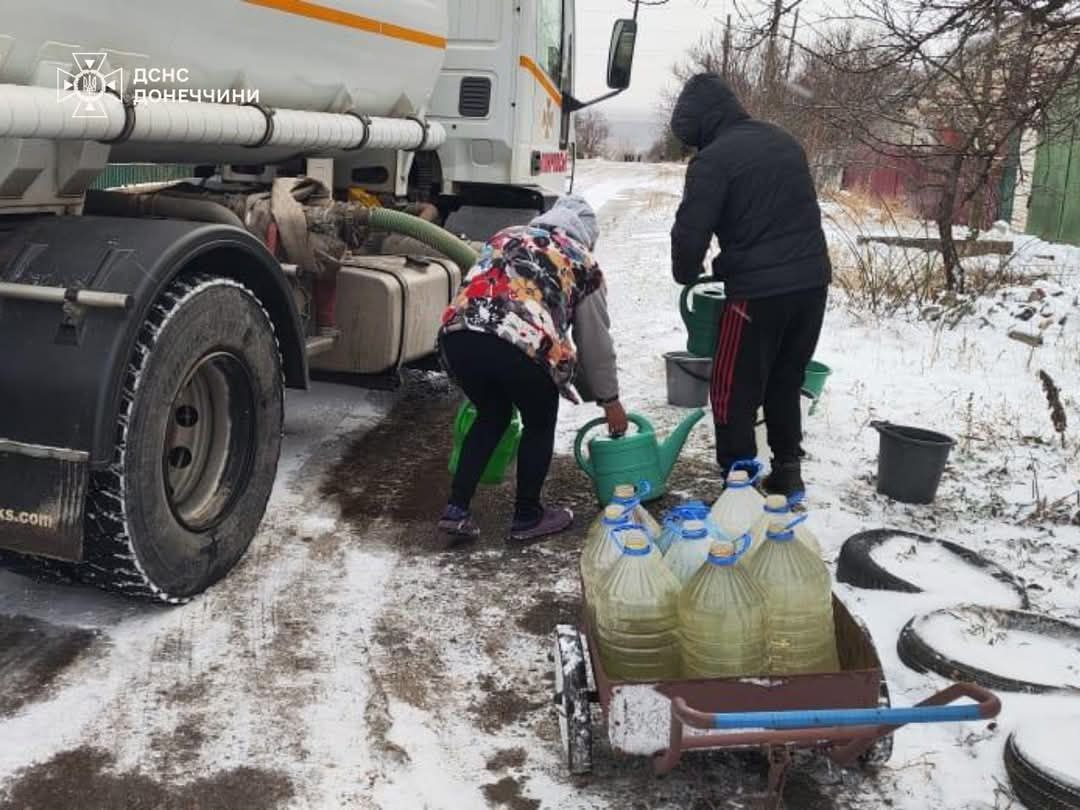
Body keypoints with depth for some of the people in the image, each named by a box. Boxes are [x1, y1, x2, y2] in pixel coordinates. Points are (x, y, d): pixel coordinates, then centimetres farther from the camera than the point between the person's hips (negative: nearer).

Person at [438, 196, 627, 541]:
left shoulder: (505, 236, 32)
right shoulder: (582, 263, 22)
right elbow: (596, 341, 26)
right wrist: (609, 399, 39)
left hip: (458, 335, 5)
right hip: (523, 345, -4)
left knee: (491, 416, 29)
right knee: (539, 424, 23)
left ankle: (456, 510, 26)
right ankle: (527, 516, 32)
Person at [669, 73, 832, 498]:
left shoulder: (713, 160, -11)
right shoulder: (784, 142, 14)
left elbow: (691, 233, -12)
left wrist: (687, 275, 7)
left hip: (758, 290, -8)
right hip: (812, 282, 8)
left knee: (735, 392, 4)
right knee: (786, 384, 20)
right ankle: (787, 473, 28)